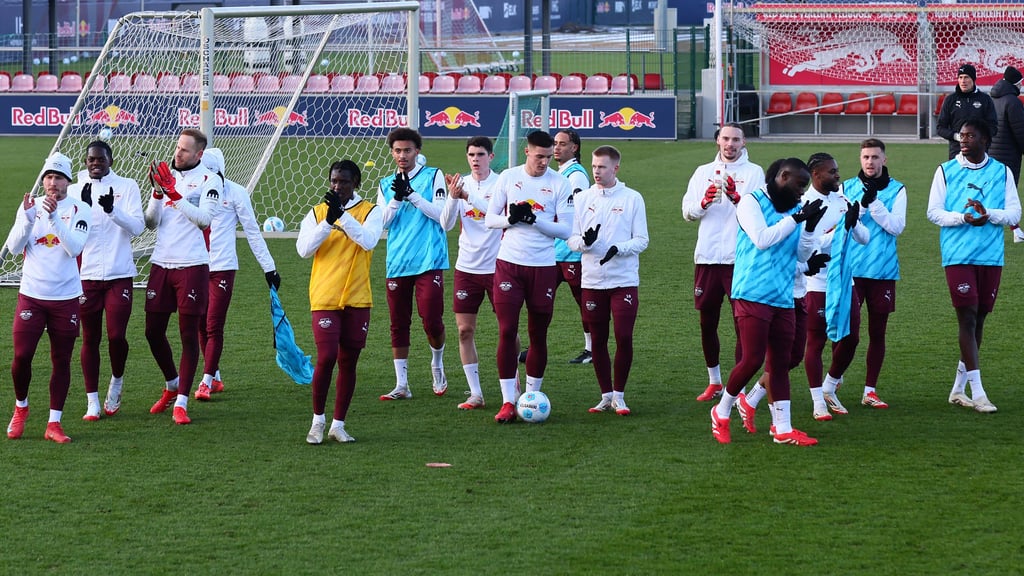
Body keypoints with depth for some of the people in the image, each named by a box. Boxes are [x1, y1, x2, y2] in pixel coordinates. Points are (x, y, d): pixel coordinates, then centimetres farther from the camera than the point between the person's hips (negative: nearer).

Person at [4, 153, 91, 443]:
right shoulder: (30, 206, 5)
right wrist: (28, 218, -17)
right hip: (31, 295, 1)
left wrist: (54, 217, -23)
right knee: (22, 355, -5)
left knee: (61, 360, 3)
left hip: (66, 298, -1)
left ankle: (54, 423, 10)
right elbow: (14, 247, -4)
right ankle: (20, 408, 20)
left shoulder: (79, 209, 0)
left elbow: (75, 248, -14)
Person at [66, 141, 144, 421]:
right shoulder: (75, 190, 6)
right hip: (86, 274, 1)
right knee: (90, 339, 4)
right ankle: (93, 402, 11)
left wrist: (112, 209, -24)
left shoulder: (127, 187, 2)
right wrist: (84, 206, -19)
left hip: (119, 274, -1)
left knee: (117, 335, -8)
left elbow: (137, 227, -7)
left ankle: (116, 382, 20)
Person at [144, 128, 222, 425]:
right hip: (161, 264, 5)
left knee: (189, 334, -2)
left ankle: (181, 402, 2)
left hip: (192, 265, -5)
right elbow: (151, 223, 8)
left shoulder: (209, 179, -2)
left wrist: (174, 194, -20)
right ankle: (172, 386, 31)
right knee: (153, 331, 8)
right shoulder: (167, 176, 12)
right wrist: (158, 192, -8)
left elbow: (204, 218, -16)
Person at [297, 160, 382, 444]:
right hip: (325, 298, -1)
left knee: (348, 362, 6)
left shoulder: (370, 211, 3)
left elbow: (368, 241, -15)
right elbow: (304, 249, -6)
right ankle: (318, 420, 7)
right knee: (326, 357, -11)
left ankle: (338, 425, 15)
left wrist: (342, 215, -22)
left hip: (357, 299, 1)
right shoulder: (317, 212, 7)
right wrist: (328, 221, -16)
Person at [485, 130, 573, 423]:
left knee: (538, 335, 6)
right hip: (509, 264, 0)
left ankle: (531, 397, 19)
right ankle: (508, 402, -5)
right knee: (507, 331, -7)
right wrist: (511, 218, -13)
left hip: (543, 266, 0)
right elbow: (489, 218, 7)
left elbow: (566, 229, -3)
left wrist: (535, 220, -16)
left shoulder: (559, 183, -1)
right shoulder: (508, 177, 3)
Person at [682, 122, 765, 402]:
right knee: (707, 324, 10)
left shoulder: (754, 172, 3)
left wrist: (735, 196, -24)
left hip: (740, 260, -4)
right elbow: (688, 212, 7)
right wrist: (705, 201, -12)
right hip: (707, 258, 4)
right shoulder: (703, 172, 14)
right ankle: (714, 382, 23)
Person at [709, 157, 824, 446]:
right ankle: (722, 411, 12)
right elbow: (761, 239, -17)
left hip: (783, 299, 7)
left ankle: (783, 429, 10)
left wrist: (810, 227, -5)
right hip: (753, 295, -6)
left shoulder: (795, 208, 14)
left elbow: (802, 255, 12)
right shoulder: (752, 202, -4)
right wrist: (796, 219, -16)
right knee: (752, 359, -9)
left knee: (780, 363, 7)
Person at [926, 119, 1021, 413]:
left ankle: (958, 389, 19)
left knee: (979, 318, 7)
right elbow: (934, 212, 1)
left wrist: (988, 214, -17)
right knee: (967, 317, -10)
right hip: (958, 255, -2)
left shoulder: (1002, 172, 6)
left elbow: (1014, 213, 2)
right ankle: (977, 392, -11)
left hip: (991, 256, 2)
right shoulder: (946, 171, 4)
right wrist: (963, 218, -16)